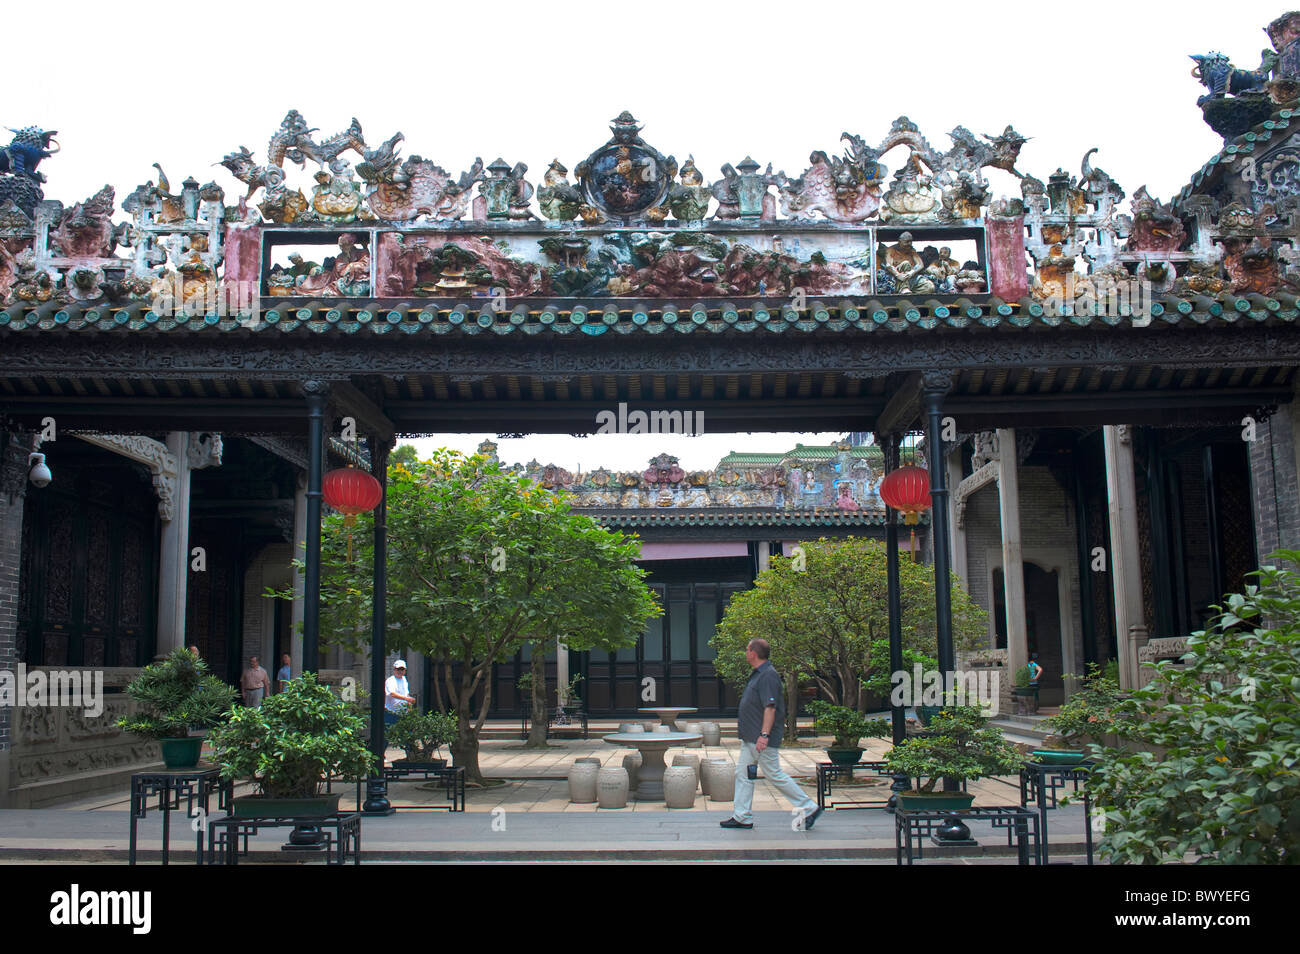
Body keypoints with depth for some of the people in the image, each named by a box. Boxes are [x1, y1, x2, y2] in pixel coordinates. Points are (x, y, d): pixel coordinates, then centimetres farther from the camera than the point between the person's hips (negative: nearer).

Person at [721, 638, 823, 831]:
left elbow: (770, 707, -24)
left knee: (774, 775, -4)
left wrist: (764, 735, -28)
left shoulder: (768, 676, -18)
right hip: (750, 738, 10)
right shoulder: (757, 674, 14)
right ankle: (741, 817, 12)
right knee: (743, 773, 9)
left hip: (762, 739, -10)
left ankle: (809, 808, 5)